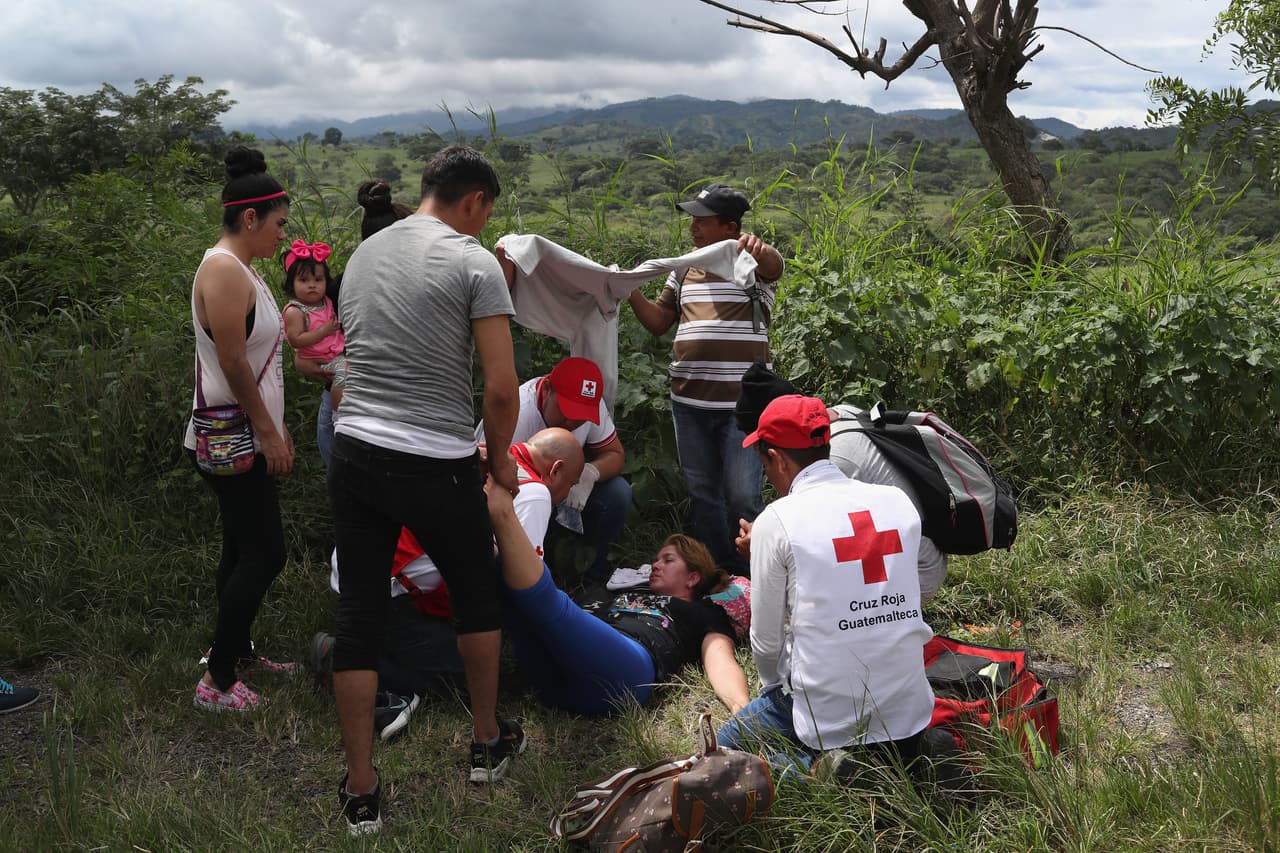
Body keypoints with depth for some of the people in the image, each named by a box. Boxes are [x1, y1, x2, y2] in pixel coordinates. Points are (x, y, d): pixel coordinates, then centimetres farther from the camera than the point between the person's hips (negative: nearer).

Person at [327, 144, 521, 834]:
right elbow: (501, 388, -10)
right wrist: (501, 460, 5)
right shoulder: (474, 262, -6)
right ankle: (487, 744, 35)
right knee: (477, 597, 19)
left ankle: (361, 795, 17)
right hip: (436, 465, -4)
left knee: (358, 619, 9)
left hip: (354, 451, 5)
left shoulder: (364, 253, 14)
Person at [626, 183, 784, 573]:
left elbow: (774, 265, -26)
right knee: (703, 495, 13)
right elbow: (658, 321, 16)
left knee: (742, 497, -6)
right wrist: (630, 290, 0)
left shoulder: (753, 263, -2)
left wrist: (759, 248, -49)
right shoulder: (685, 267, 14)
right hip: (689, 402, 6)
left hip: (741, 404, -5)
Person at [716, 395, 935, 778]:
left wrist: (773, 688, 17)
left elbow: (766, 642, -5)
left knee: (725, 746, 20)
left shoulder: (776, 521, -12)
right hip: (909, 718, 6)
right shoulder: (898, 501, 2)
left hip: (827, 721, -5)